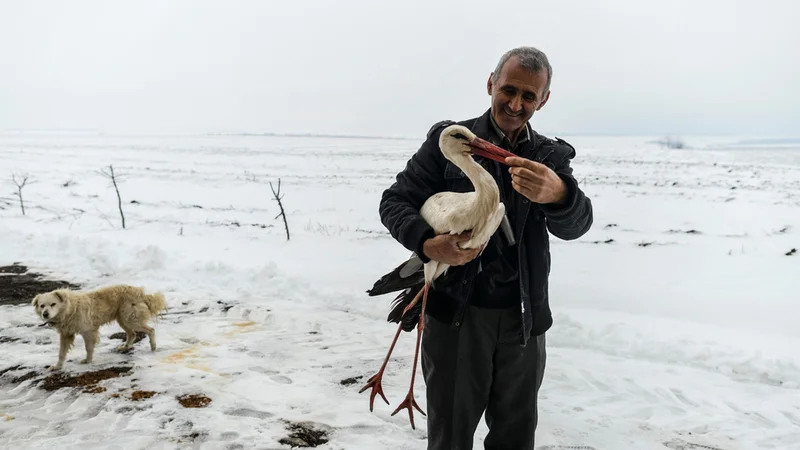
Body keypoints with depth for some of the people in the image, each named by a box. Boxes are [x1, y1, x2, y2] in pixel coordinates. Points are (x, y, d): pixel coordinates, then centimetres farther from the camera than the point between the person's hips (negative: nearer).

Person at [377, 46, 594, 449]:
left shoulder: (551, 157, 3)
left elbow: (575, 226, -13)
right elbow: (394, 201, -3)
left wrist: (557, 193, -37)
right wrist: (427, 244, -24)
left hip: (523, 319, 3)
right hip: (455, 313, -2)